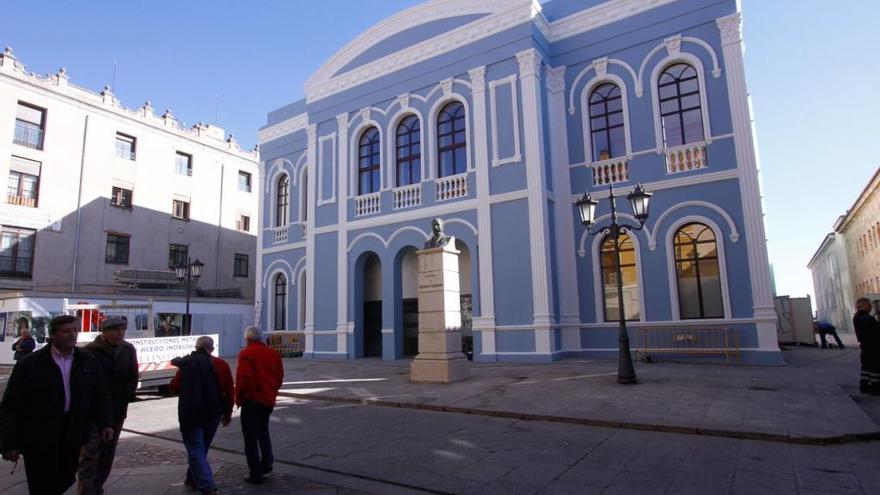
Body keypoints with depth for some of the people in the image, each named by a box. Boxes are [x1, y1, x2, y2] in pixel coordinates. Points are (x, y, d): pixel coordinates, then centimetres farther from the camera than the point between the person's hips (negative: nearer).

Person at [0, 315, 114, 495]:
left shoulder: (88, 360, 2)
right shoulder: (29, 364, -8)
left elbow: (100, 394, 7)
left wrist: (106, 423, -2)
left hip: (72, 437, 4)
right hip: (39, 439, -3)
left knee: (66, 479, 14)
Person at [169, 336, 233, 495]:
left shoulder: (186, 364, -1)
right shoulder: (221, 365, 1)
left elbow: (174, 388, -2)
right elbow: (229, 391, -1)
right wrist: (227, 413, 10)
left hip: (190, 413, -2)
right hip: (213, 414, 3)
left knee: (195, 451, -1)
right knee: (202, 448, 21)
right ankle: (193, 479, 33)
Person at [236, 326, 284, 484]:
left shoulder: (246, 354, -12)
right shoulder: (273, 353, 7)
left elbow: (243, 378, -19)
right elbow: (280, 376, 9)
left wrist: (238, 399, -6)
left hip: (252, 400, -6)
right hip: (269, 400, 6)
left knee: (251, 437, 5)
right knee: (263, 431, 26)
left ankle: (256, 474, 9)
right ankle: (267, 462, 15)